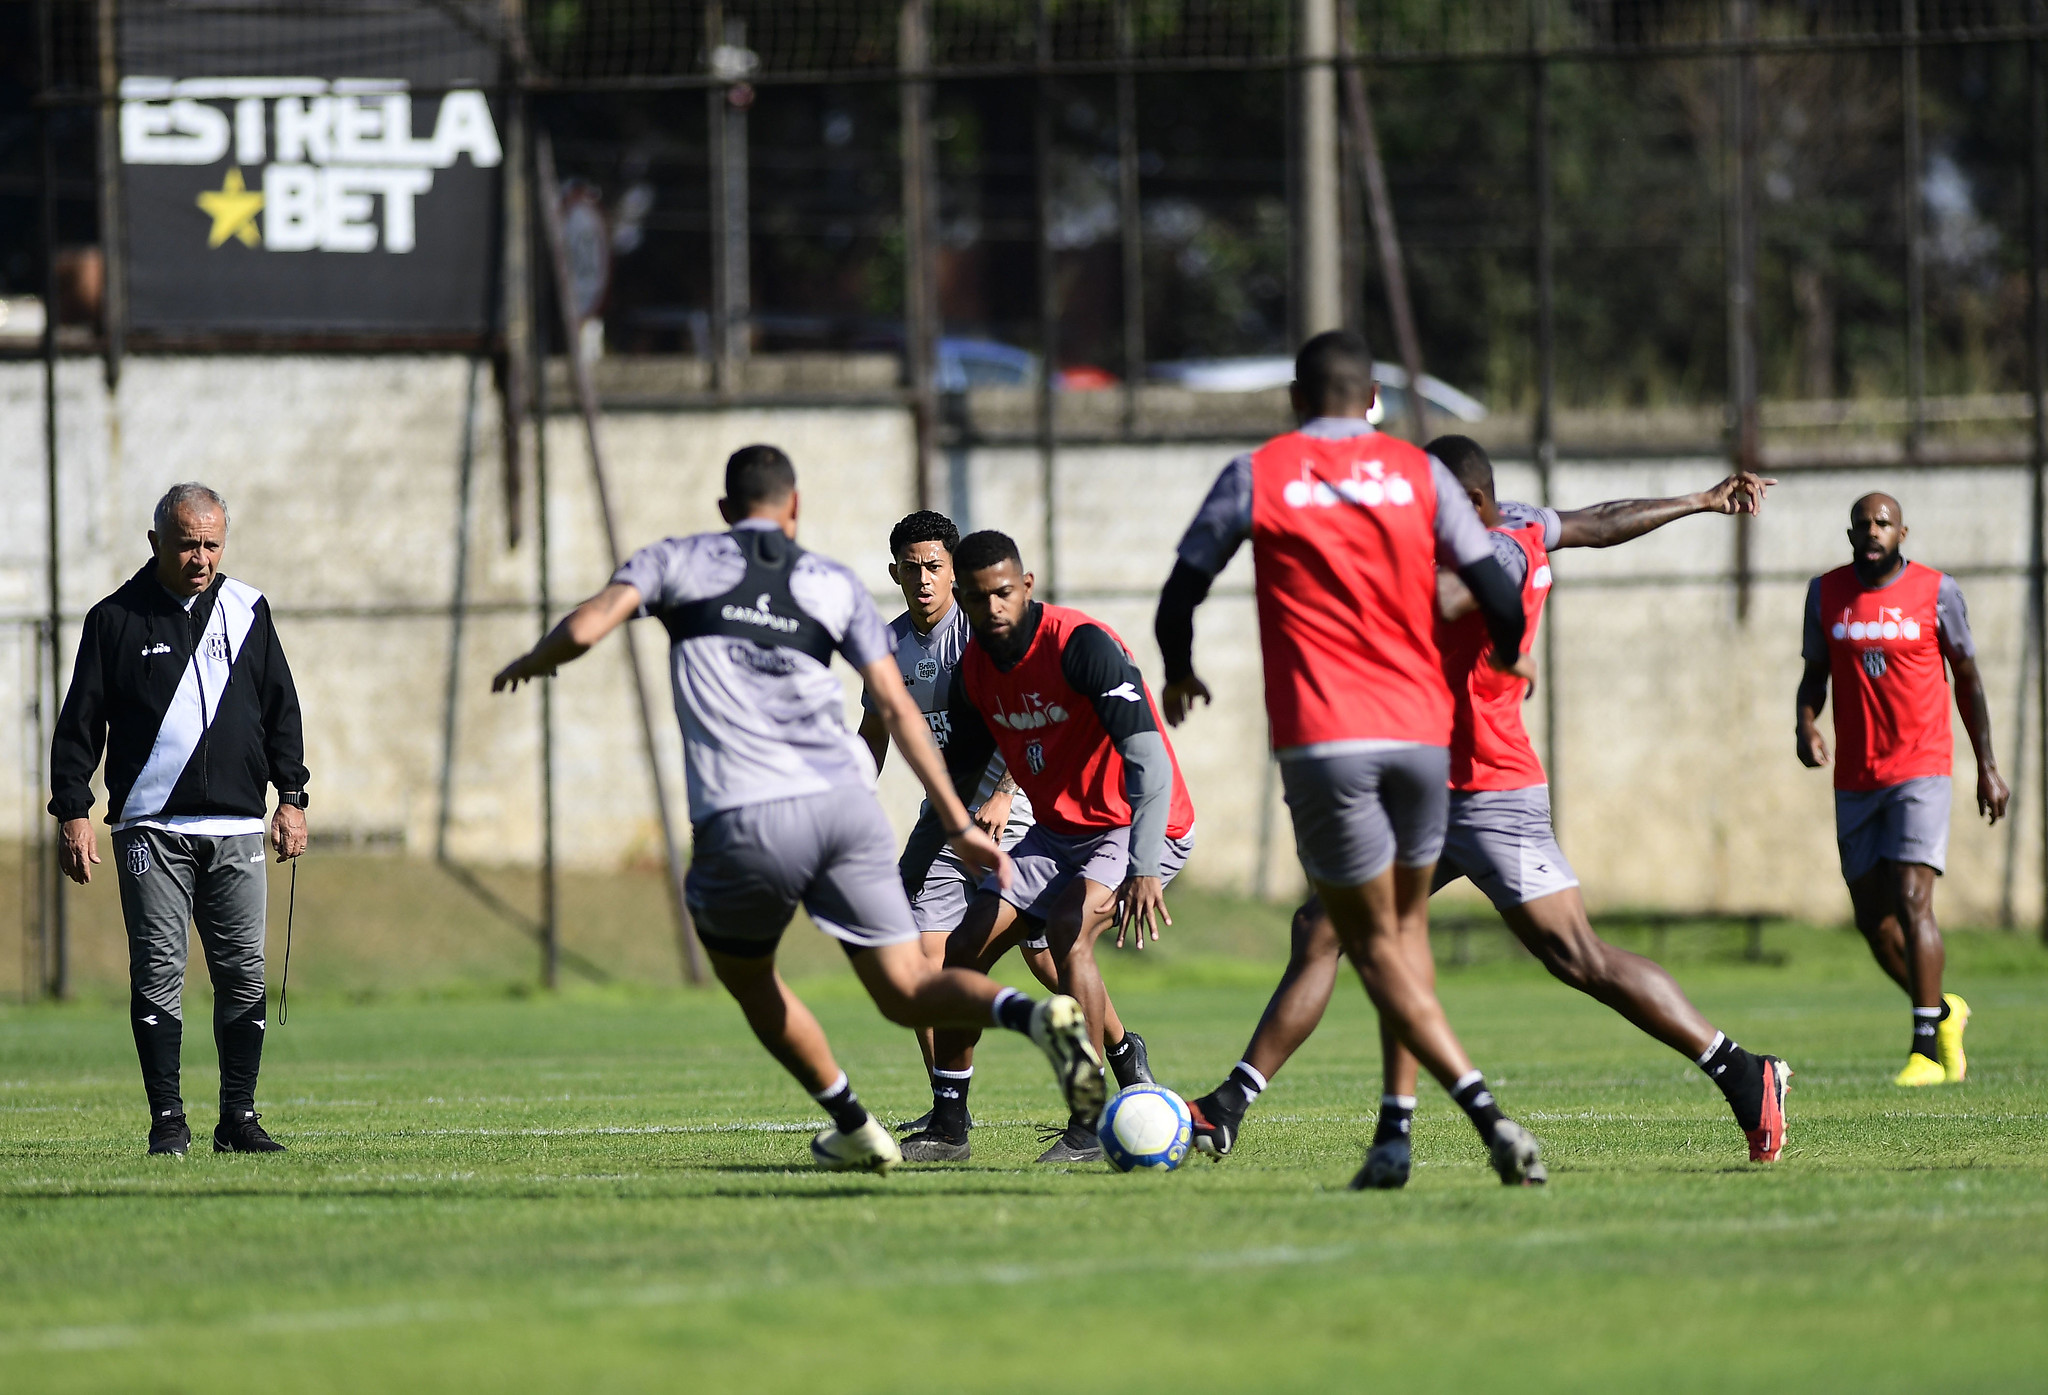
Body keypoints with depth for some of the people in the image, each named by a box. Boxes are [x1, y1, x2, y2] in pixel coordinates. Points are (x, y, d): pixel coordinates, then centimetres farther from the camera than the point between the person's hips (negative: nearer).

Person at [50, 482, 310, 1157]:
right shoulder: (116, 619, 3)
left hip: (236, 828, 3)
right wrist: (72, 814, -3)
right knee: (158, 975, -5)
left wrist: (291, 797, 9)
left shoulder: (247, 610, 11)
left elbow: (281, 709, 17)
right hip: (151, 829, -2)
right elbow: (79, 725, 4)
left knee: (244, 974, 0)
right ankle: (168, 1120, -1)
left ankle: (238, 1117, 6)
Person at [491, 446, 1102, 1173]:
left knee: (745, 974, 25)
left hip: (741, 822, -2)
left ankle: (853, 1128, 25)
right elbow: (896, 707, 10)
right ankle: (1033, 1013, -25)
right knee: (906, 991, 4)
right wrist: (959, 824, 9)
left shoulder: (677, 561, 11)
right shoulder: (834, 585, 16)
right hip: (843, 803, 2)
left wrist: (527, 664, 21)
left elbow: (583, 629, -2)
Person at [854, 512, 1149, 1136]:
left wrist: (1001, 794, -29)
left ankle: (1125, 1054, 23)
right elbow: (874, 735, 19)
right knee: (922, 947, -9)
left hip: (1011, 808, -5)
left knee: (1045, 953, -3)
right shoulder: (889, 644, 7)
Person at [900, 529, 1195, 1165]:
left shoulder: (1084, 646, -24)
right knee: (964, 947, 0)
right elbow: (961, 766, 17)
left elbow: (1149, 761, -32)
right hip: (1057, 834, 8)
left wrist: (1143, 871, -41)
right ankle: (948, 1127, 12)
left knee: (1068, 927, -31)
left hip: (1143, 828, -8)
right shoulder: (975, 667, -1)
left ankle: (1086, 1128, -26)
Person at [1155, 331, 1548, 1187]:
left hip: (1322, 739, -2)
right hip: (1422, 729, 2)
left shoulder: (1255, 476, 3)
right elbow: (1500, 596, 2)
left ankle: (1484, 1109, -17)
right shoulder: (1418, 475, 6)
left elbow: (1180, 597, 7)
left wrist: (1180, 676, 27)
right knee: (1407, 926, 19)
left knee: (1372, 940, 2)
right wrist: (1509, 657, 25)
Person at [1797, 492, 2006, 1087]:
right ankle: (1943, 1011, 29)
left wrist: (1987, 765, 5)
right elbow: (1814, 675, 12)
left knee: (1911, 901, -16)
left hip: (1921, 770, -4)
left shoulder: (1936, 591, -2)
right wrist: (1806, 723, -10)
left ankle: (1927, 1049, -13)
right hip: (1855, 780, 4)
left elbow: (1967, 676, 6)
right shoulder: (1826, 593, 5)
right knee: (1873, 918, 6)